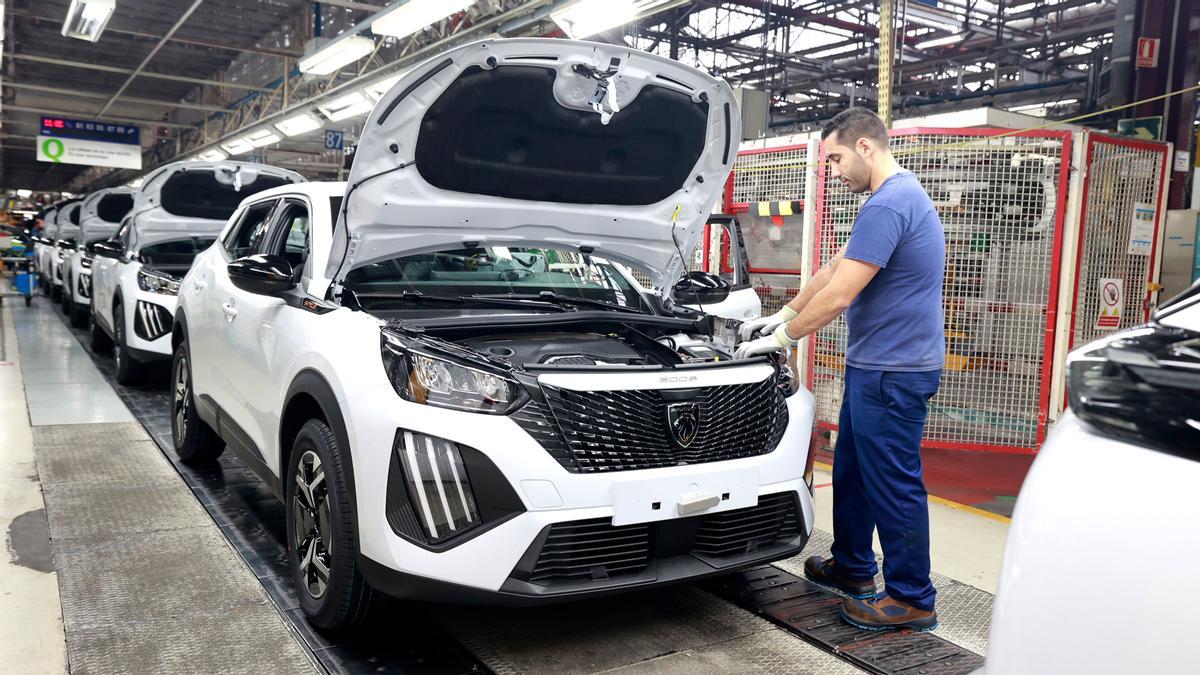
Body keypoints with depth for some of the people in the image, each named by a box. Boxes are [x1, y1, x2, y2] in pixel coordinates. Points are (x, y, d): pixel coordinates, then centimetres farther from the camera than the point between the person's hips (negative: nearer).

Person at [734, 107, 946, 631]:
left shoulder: (888, 205, -21)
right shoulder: (901, 196, 15)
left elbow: (838, 296, -22)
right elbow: (835, 269, 19)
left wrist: (779, 339, -9)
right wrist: (780, 316, 17)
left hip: (893, 372, -11)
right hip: (874, 367, 11)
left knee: (894, 483, 1)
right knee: (852, 470, 20)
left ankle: (912, 599, 15)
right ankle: (852, 567, 35)